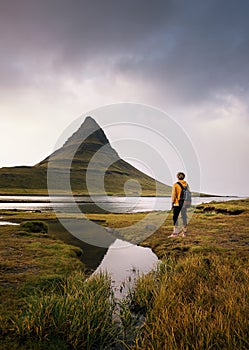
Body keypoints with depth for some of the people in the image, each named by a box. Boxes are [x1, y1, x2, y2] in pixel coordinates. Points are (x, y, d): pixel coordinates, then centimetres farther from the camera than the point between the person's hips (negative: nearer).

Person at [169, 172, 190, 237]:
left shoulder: (175, 185, -9)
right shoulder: (186, 184, 5)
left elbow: (173, 195, -11)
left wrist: (172, 203, -3)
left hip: (177, 203, -5)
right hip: (184, 203, 5)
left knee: (175, 217, 1)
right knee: (184, 217, 11)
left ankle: (175, 232, -2)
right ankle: (184, 232, 17)